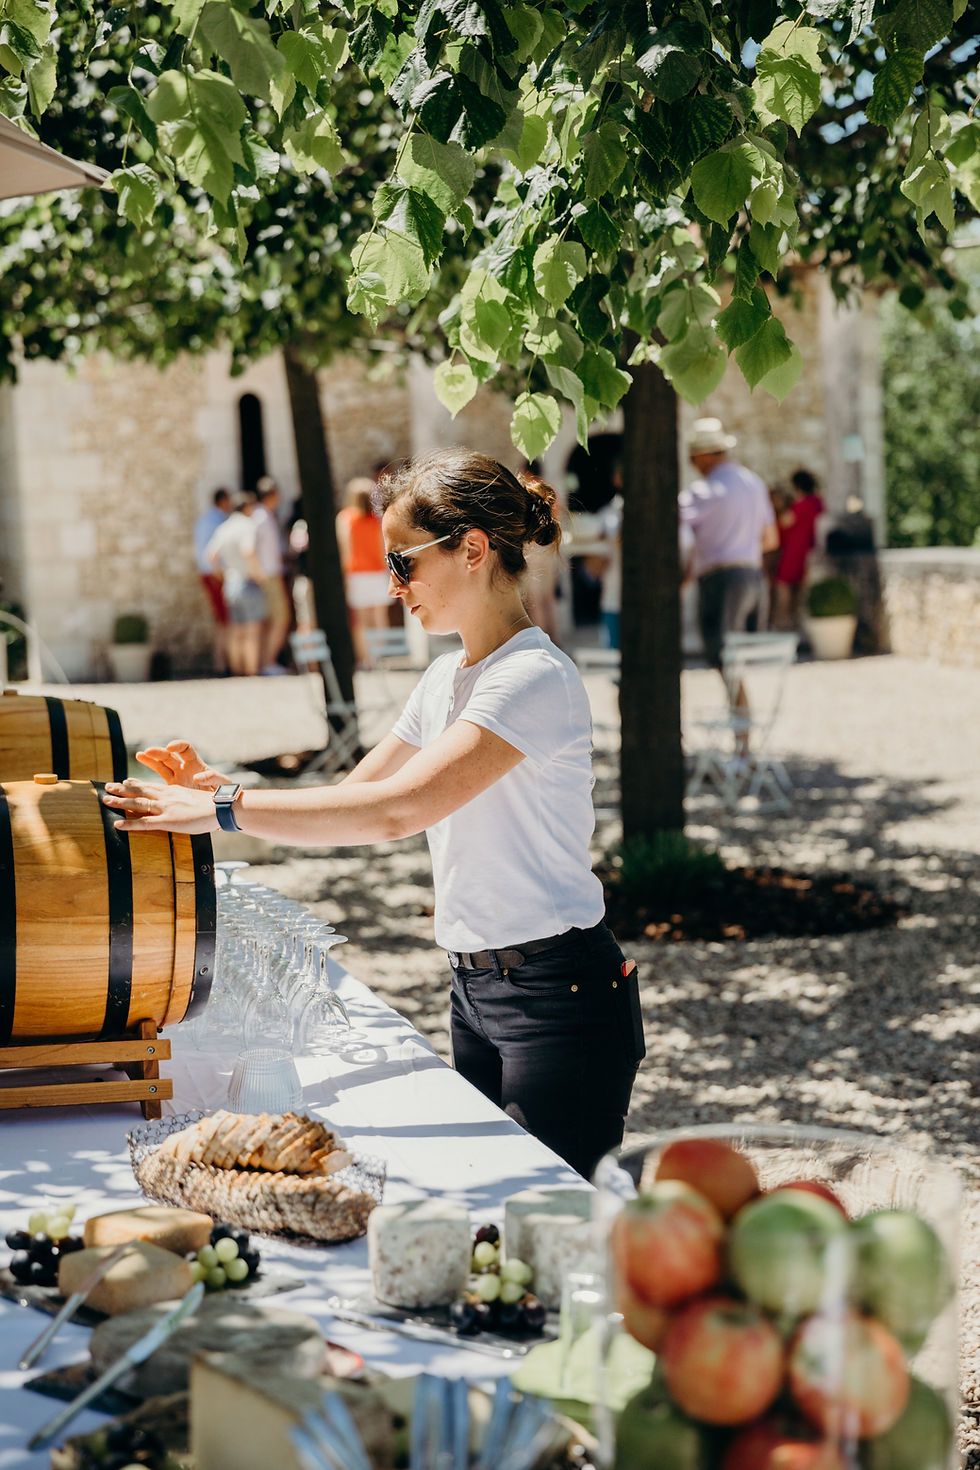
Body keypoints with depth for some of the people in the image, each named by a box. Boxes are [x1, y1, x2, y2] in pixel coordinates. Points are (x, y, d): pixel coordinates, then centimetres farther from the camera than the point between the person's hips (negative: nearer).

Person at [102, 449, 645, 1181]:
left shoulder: (535, 678, -18)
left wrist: (225, 810, -28)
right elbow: (351, 795, 13)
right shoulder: (446, 678, 12)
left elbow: (395, 811, -28)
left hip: (561, 1000, -9)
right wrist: (221, 791, -3)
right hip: (475, 987, 9)